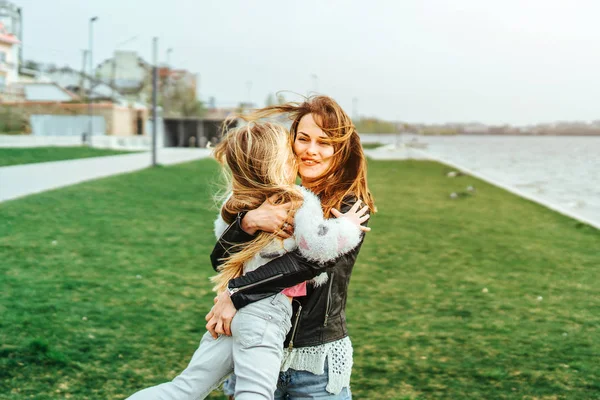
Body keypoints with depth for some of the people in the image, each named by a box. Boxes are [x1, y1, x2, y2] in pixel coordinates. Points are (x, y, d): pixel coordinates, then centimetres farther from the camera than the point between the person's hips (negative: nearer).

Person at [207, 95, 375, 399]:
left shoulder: (349, 209, -8)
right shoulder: (274, 200, 2)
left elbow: (309, 261, -23)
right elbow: (220, 260, -6)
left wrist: (235, 294, -22)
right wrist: (248, 222, -25)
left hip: (316, 363, -3)